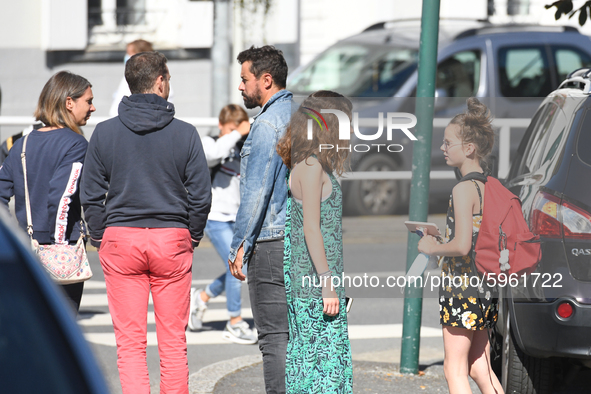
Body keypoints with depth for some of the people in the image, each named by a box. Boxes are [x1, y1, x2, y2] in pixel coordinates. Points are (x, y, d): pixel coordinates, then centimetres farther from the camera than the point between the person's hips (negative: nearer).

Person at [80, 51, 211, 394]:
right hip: (172, 238, 0)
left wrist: (101, 240, 10)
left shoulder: (104, 133, 1)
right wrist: (191, 239, 11)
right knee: (173, 343, 6)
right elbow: (201, 196, 0)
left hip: (121, 239, 0)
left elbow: (91, 197, 2)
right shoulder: (185, 134, -1)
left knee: (130, 344, 1)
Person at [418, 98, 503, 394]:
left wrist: (432, 248, -7)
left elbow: (462, 245, -25)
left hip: (462, 289, -9)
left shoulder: (464, 189, -15)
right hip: (487, 291, 9)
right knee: (480, 369, 14)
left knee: (455, 370, -1)